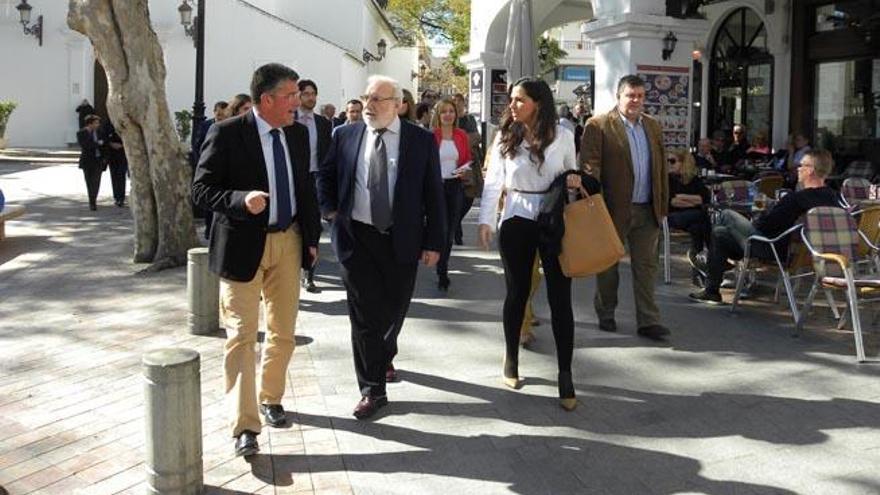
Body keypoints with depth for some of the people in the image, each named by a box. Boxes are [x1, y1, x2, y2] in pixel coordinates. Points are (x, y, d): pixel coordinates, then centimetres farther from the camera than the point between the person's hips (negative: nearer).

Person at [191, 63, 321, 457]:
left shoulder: (298, 134, 5)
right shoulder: (226, 134, -12)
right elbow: (201, 191, -11)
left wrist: (312, 237, 12)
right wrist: (241, 200, -29)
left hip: (288, 242, 5)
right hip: (243, 245, -5)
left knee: (283, 332, 14)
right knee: (242, 335, -2)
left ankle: (270, 398, 36)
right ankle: (245, 426, 4)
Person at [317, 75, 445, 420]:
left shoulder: (421, 140, -3)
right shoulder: (345, 136, 2)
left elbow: (434, 194, -2)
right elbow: (325, 175, 17)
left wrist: (434, 242, -5)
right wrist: (329, 209, 2)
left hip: (401, 240, 0)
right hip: (356, 237, 0)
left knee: (395, 307, 15)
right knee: (364, 313, 0)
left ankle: (383, 355, 46)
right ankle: (372, 389, 9)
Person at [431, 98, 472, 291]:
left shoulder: (461, 135, 6)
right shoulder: (431, 136, -6)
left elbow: (467, 159, 15)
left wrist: (464, 170, -5)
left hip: (455, 186, 4)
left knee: (450, 230, 10)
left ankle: (442, 265, 26)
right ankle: (442, 274, 5)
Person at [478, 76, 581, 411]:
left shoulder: (562, 135, -1)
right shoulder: (505, 136, 1)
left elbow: (571, 171, 12)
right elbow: (493, 180, 1)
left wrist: (574, 180, -11)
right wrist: (486, 220, -5)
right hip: (516, 221, 1)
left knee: (560, 297, -1)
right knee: (517, 293, 11)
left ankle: (565, 375, 6)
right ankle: (511, 361, 29)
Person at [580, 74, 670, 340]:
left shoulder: (652, 126, 13)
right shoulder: (598, 126, -6)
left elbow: (661, 167, 15)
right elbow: (590, 164, -12)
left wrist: (663, 204, 10)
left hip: (647, 210, 5)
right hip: (614, 208, -4)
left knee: (646, 266, 5)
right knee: (608, 264, 10)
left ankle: (648, 321, 9)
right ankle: (606, 314, 26)